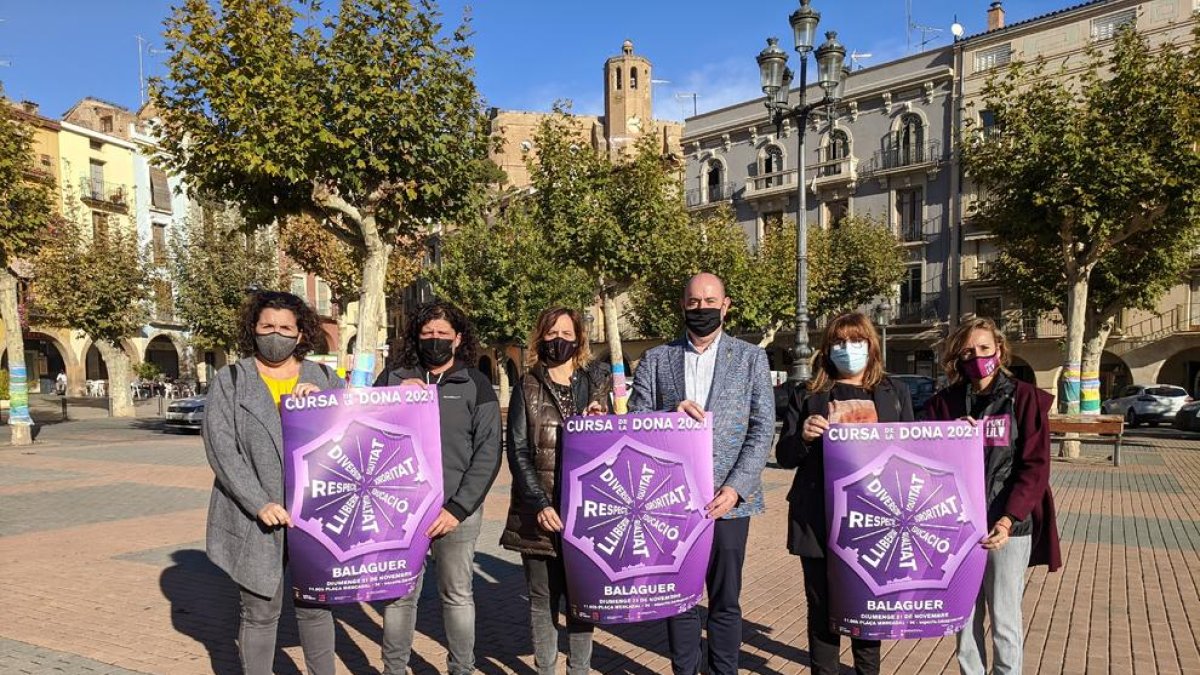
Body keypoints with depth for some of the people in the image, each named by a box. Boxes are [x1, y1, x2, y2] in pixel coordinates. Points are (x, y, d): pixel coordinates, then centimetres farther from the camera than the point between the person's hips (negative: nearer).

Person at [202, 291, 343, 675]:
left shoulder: (323, 379, 6)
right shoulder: (230, 381, 0)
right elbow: (221, 448, -8)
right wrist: (259, 504, -16)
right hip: (254, 518, -2)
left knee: (314, 606, 12)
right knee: (260, 613, 8)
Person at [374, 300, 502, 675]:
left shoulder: (476, 384, 2)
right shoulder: (393, 379, 7)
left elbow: (488, 453, -2)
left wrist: (458, 508, -11)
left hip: (457, 508, -1)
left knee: (458, 596, 10)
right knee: (398, 595, 8)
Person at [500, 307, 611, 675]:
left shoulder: (598, 386, 9)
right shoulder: (526, 389, 4)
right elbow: (518, 451, -2)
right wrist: (540, 503, -12)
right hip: (539, 512, -1)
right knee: (542, 598, 7)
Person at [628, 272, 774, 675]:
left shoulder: (751, 358, 5)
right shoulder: (656, 360, 7)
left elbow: (763, 429, 0)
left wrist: (736, 487, -11)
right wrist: (671, 413, -16)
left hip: (727, 498, -1)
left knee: (725, 601, 9)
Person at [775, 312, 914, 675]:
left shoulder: (895, 392, 10)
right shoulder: (807, 396, 5)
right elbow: (784, 456, 6)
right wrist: (803, 436, -15)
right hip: (819, 520, -1)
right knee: (822, 605, 7)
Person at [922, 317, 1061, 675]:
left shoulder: (1024, 398, -1)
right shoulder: (944, 403, 7)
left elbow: (1035, 467, -6)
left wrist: (1009, 520, -15)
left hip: (1007, 525, -3)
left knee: (1004, 618, 3)